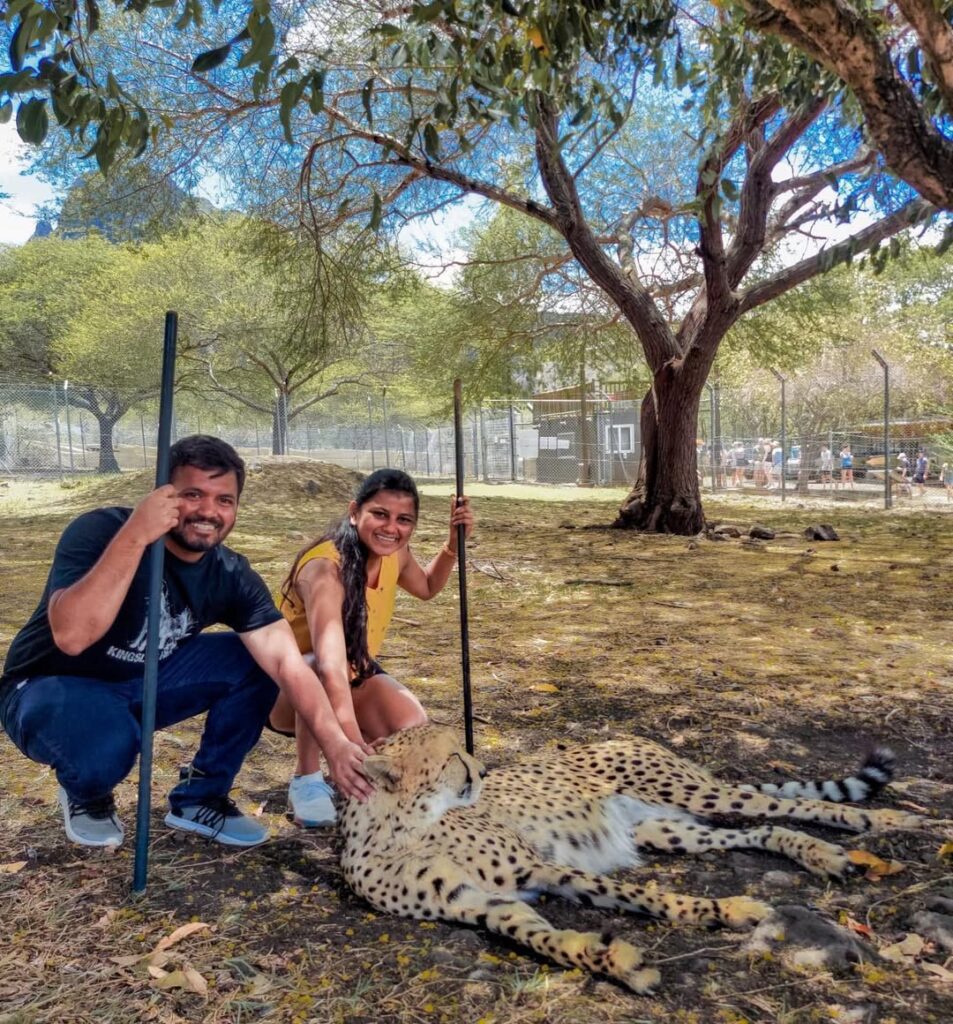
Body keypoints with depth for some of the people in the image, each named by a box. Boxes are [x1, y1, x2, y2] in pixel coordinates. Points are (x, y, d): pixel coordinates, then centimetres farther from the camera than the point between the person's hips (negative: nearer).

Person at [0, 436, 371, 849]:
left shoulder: (232, 576, -13)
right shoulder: (99, 531, -26)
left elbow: (287, 662, -22)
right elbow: (71, 637, -41)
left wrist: (336, 744, -36)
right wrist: (135, 537, -45)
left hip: (143, 682, 5)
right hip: (49, 688, -5)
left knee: (256, 663, -12)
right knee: (108, 741, -38)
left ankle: (198, 798, 5)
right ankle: (85, 794, 1)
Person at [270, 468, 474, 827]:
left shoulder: (394, 552, -12)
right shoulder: (326, 568, -35)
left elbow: (427, 587, 14)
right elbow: (331, 667, -50)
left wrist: (454, 541, -4)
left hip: (354, 676, 6)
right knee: (320, 672, -40)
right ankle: (306, 779, -17)